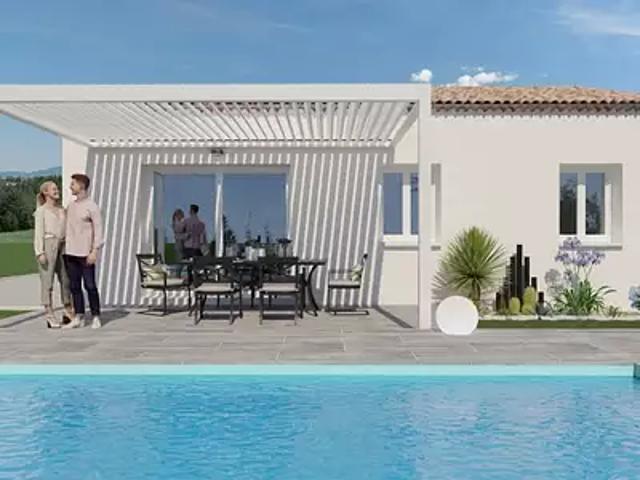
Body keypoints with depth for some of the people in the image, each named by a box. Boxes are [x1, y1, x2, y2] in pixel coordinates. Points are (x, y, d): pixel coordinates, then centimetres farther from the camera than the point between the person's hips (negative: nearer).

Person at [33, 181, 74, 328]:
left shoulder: (61, 210, 17)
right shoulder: (41, 210, 2)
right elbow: (38, 232, -5)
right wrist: (40, 252, -13)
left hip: (61, 246, 6)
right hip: (48, 245, -6)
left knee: (66, 279, 6)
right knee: (47, 279, -3)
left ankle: (68, 312, 17)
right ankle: (50, 316, 0)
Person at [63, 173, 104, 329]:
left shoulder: (92, 207, -4)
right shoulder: (70, 206, 15)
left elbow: (98, 230, -8)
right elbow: (67, 229, 18)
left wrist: (95, 251, -16)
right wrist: (63, 248, 11)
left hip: (85, 254, -6)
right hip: (70, 252, 6)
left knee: (90, 286, -2)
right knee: (74, 286, 6)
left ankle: (96, 318, 6)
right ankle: (78, 318, 12)